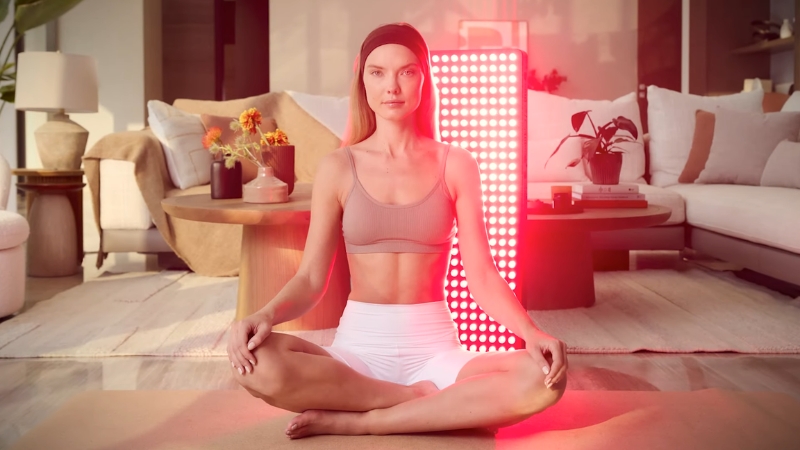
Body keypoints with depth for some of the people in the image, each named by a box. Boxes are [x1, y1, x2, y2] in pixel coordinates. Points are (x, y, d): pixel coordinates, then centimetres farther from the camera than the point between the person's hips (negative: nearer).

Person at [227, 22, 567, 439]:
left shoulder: (455, 165, 3)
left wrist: (531, 332, -21)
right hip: (359, 345, 0)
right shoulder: (338, 168, 2)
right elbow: (311, 279, 0)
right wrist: (266, 314, -22)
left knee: (544, 379, -29)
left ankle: (355, 421, -21)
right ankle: (428, 402, -16)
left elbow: (482, 275, -2)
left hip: (435, 349, 1)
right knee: (256, 363, -32)